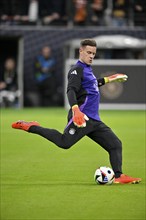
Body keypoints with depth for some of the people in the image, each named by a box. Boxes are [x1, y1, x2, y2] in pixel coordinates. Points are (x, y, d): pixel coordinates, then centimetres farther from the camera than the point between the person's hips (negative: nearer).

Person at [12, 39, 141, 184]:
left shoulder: (87, 69, 23)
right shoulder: (77, 69, -6)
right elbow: (71, 90, -22)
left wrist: (108, 79, 47)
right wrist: (75, 109, -38)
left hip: (94, 120, 10)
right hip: (82, 116, -10)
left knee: (115, 144, 6)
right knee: (64, 142, -25)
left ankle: (118, 176, 2)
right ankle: (30, 127, -11)